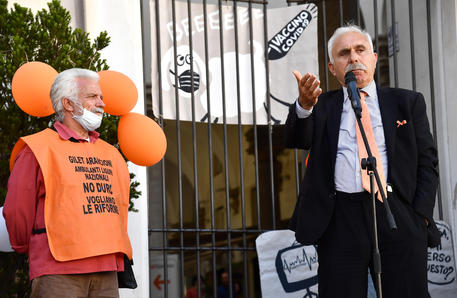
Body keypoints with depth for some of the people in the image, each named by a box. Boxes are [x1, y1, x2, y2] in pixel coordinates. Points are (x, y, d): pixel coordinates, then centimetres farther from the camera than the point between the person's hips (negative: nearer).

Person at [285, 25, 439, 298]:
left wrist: (421, 216, -3)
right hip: (340, 222, 0)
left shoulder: (407, 102, 14)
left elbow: (427, 161, 11)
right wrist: (304, 106, -26)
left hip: (398, 216, 0)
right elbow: (297, 140, -4)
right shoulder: (322, 106, 14)